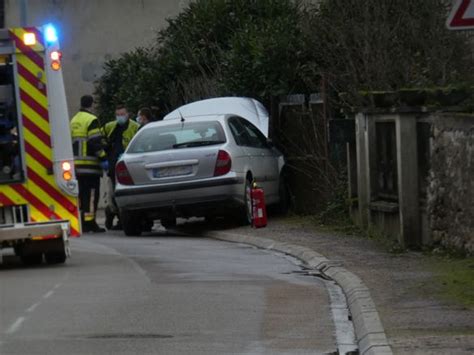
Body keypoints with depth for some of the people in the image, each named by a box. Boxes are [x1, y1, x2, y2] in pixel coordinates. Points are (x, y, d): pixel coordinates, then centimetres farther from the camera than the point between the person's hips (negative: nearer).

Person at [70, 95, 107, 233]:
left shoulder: (74, 121, 18)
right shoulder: (91, 120, -10)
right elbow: (95, 142, -17)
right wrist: (103, 159, -14)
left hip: (77, 165, 8)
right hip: (90, 165, -8)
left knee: (82, 194, 13)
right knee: (91, 194, -7)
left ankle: (81, 223, 14)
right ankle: (89, 222, -11)